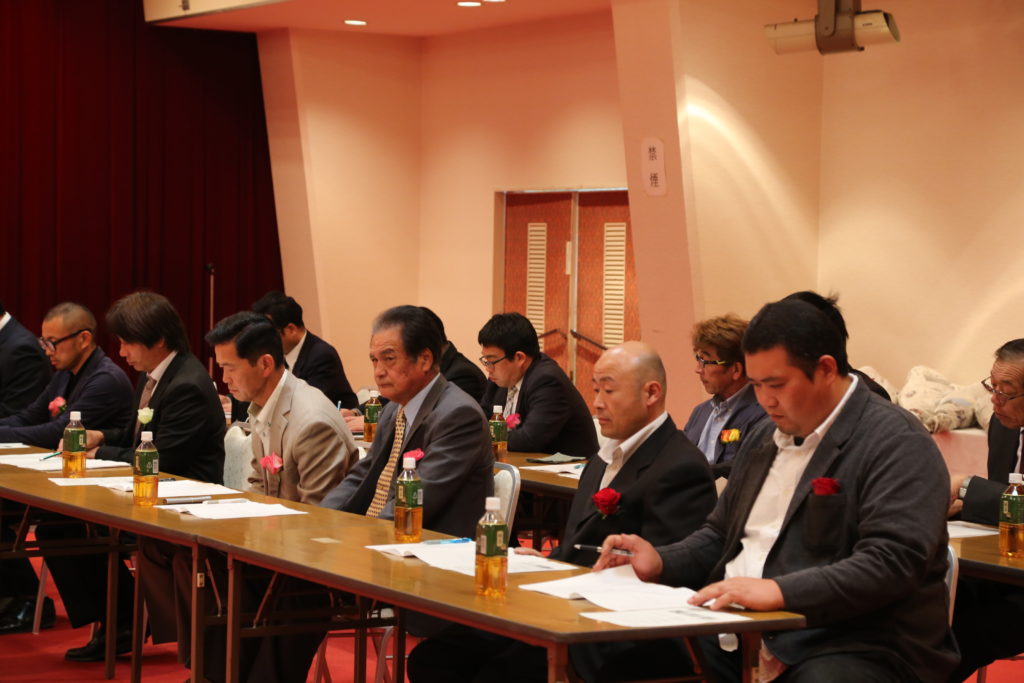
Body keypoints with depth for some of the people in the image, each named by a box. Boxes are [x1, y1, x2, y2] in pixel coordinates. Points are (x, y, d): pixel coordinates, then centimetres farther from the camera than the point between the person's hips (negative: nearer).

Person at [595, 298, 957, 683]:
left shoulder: (897, 445, -9)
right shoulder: (764, 438, 19)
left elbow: (892, 562, -21)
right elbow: (720, 536, 27)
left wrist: (779, 591, -29)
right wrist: (660, 562, 7)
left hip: (850, 648, -7)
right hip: (739, 631, 8)